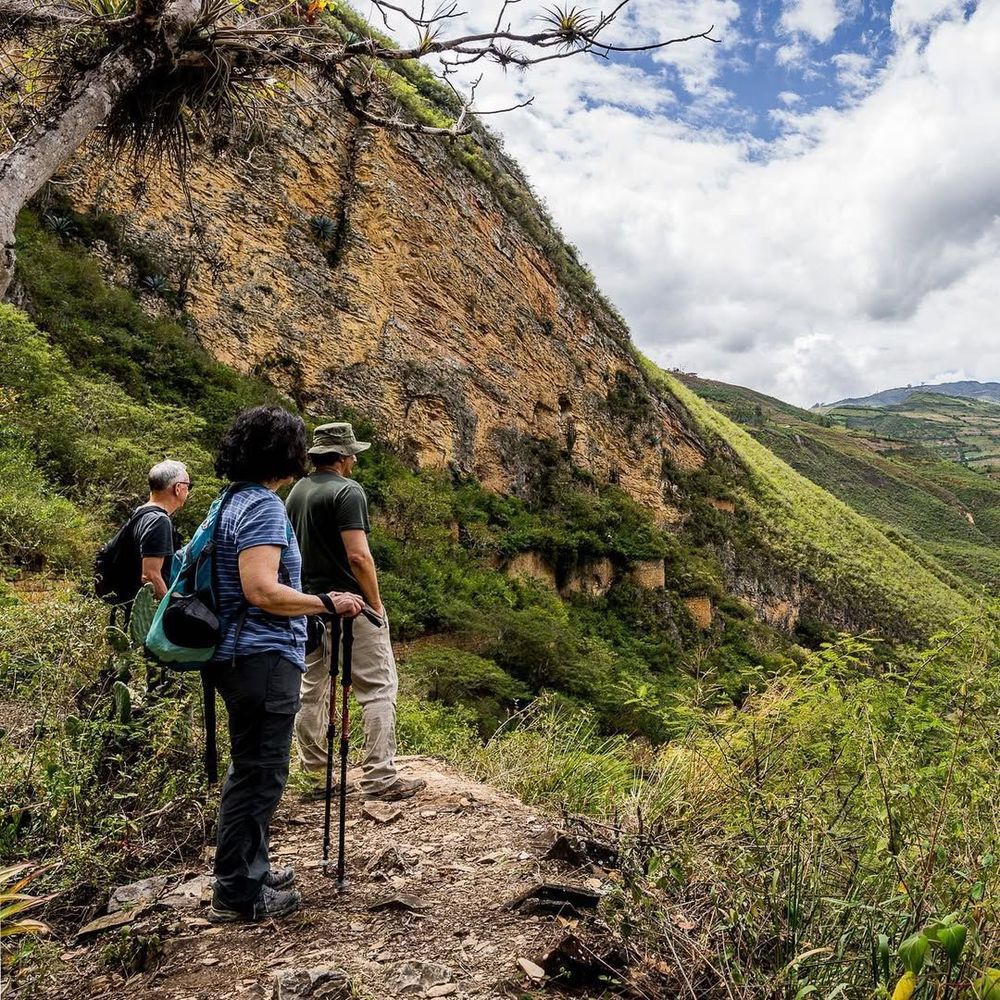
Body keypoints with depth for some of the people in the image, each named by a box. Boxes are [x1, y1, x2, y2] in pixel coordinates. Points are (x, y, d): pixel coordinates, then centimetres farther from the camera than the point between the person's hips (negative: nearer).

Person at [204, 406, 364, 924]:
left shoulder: (237, 501, 13)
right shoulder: (264, 506, -17)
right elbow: (262, 591, -26)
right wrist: (329, 603, -17)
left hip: (243, 657, 10)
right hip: (263, 658, -10)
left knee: (249, 769, 20)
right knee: (258, 774, 0)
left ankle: (248, 870, 33)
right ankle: (237, 894, 11)